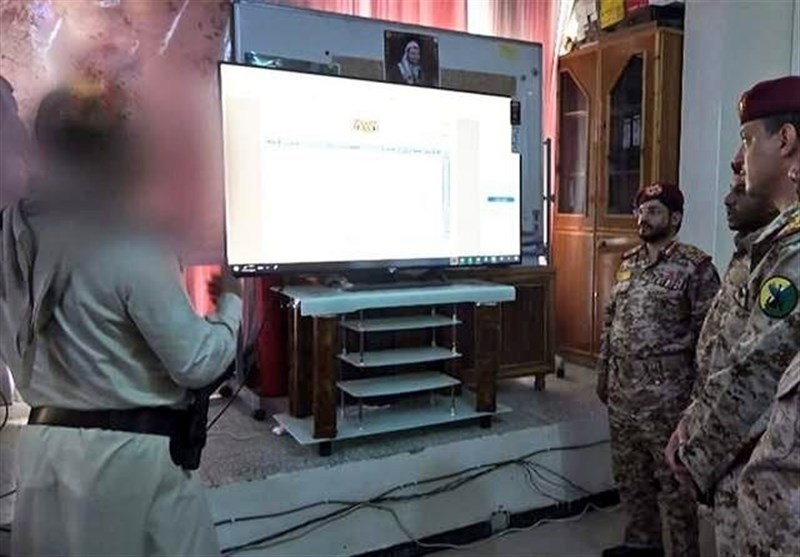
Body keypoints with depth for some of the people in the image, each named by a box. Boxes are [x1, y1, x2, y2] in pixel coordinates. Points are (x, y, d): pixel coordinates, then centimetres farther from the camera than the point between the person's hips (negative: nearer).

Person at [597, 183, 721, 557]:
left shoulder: (695, 267, -10)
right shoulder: (628, 263, 10)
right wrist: (604, 373, 15)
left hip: (666, 398, -7)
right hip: (622, 393, 7)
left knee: (674, 482, 6)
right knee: (629, 475, 19)